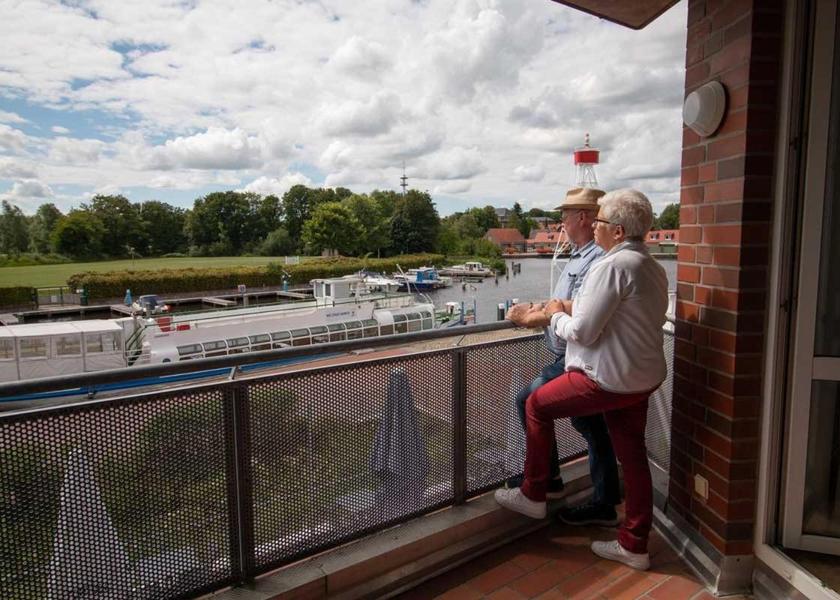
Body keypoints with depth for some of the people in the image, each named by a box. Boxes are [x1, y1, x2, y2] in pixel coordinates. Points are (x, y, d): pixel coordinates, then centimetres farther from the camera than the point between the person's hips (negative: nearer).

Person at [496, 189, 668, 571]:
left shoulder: (613, 266, -20)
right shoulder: (652, 268, 12)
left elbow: (582, 332, -22)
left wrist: (555, 315, -1)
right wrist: (560, 311, 12)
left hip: (609, 379, -9)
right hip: (643, 378, 9)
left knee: (537, 405, 9)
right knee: (632, 456, 15)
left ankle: (532, 496, 23)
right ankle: (634, 547, 28)